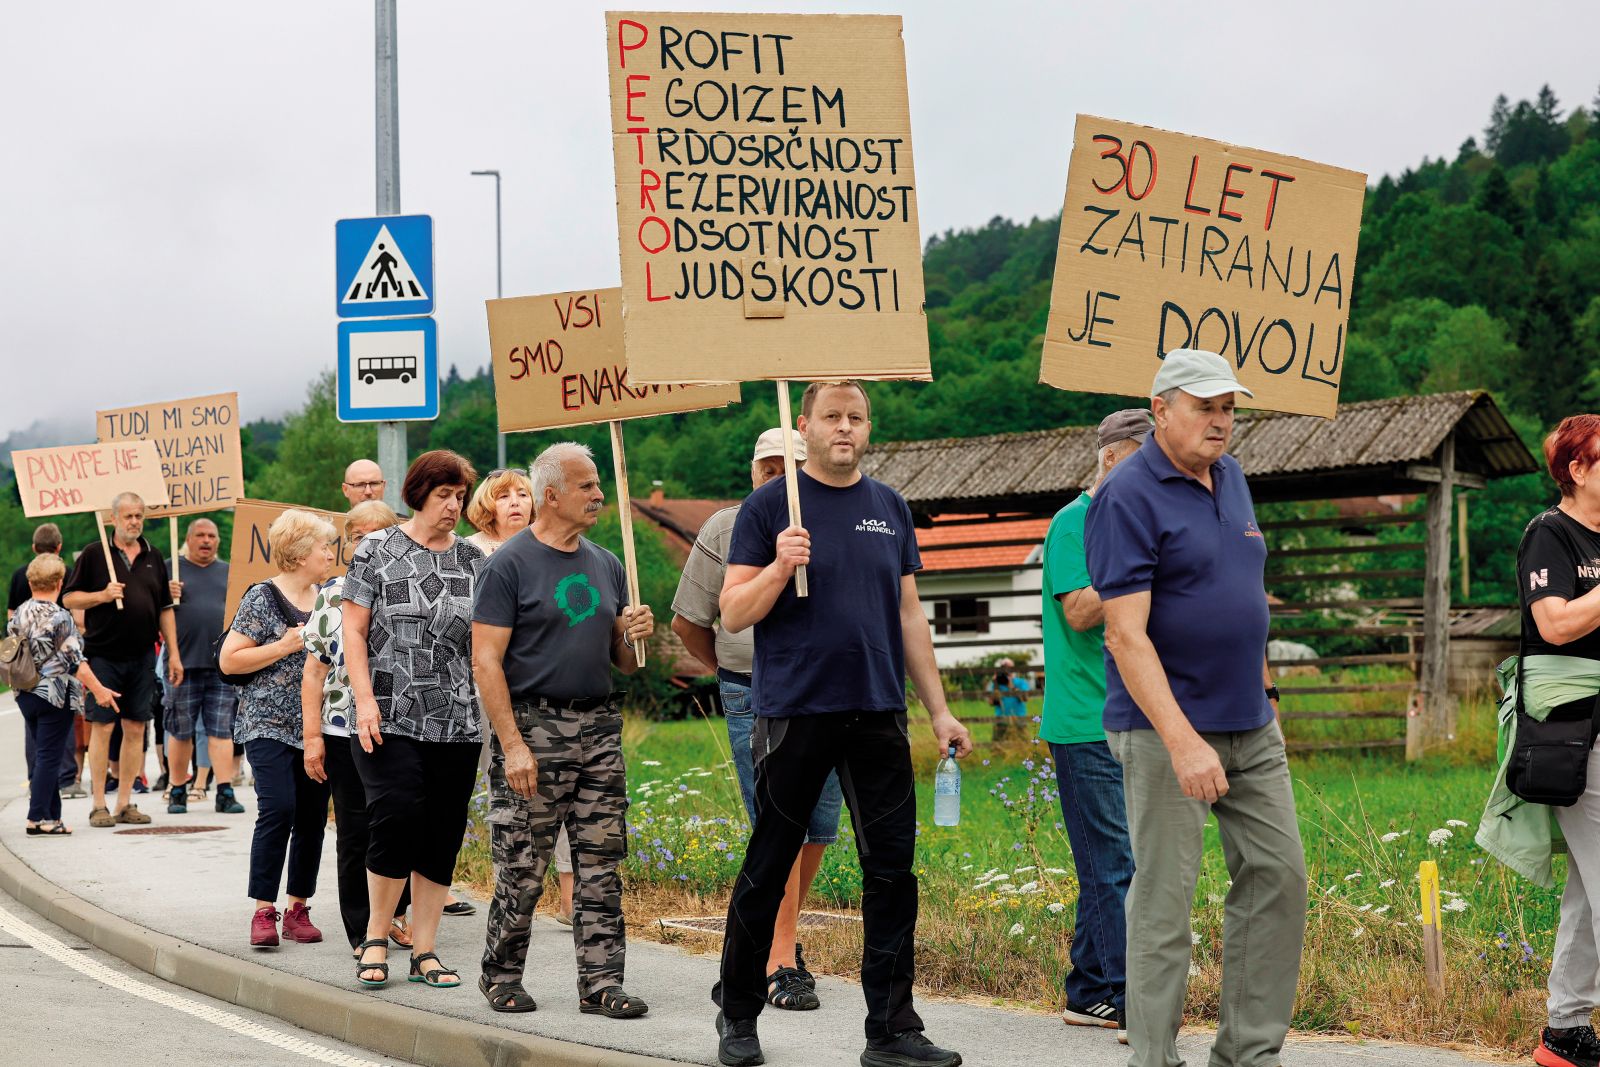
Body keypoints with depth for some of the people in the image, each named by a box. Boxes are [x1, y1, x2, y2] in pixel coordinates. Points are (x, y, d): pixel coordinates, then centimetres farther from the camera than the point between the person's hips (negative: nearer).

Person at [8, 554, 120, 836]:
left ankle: (51, 814, 17)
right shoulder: (59, 617, -14)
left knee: (41, 756, 14)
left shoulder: (18, 615, 5)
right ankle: (38, 818, -4)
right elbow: (75, 659, -17)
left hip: (26, 694, 7)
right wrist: (99, 690, -12)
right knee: (47, 757, -3)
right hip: (55, 696, -7)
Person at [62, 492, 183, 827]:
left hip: (142, 656, 4)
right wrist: (102, 595, -16)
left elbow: (165, 608, 16)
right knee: (102, 727, -4)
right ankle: (99, 806, 1)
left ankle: (125, 803, 11)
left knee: (135, 728, 4)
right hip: (103, 654, -4)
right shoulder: (94, 554, 0)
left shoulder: (153, 558, 13)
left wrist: (174, 653, 11)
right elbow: (68, 598, 1)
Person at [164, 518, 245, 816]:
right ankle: (178, 792, 13)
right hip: (184, 662, -2)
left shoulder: (229, 573, 15)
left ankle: (225, 792, -4)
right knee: (180, 731, 3)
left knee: (221, 729, -2)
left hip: (223, 664, 2)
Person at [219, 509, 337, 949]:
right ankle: (263, 911, -11)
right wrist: (284, 646, -15)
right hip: (270, 725, -6)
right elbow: (229, 660, -8)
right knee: (278, 809, -16)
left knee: (313, 816, 4)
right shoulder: (263, 597, -5)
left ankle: (298, 910, 12)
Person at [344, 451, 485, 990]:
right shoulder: (377, 552, 2)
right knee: (397, 817, -15)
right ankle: (376, 936, 4)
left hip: (457, 723, 4)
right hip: (390, 720, -4)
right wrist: (365, 700, -9)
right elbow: (354, 631, 0)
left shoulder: (473, 560, 11)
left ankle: (424, 950, 12)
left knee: (443, 836, 3)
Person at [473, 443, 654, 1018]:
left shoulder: (606, 566, 14)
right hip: (533, 727, -5)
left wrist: (633, 636, -4)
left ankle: (601, 984, 8)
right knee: (522, 869, -1)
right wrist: (512, 744, -17)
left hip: (599, 730, 5)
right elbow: (486, 661, -10)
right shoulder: (510, 564, -4)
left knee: (601, 868, 4)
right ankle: (501, 976, 14)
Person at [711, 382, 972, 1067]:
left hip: (878, 713, 4)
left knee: (892, 870, 0)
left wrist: (939, 709, 11)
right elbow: (734, 614, -3)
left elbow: (908, 616, 15)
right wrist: (779, 567, -20)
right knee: (768, 869, 5)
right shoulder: (769, 506, -1)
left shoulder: (890, 509, 12)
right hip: (793, 710, -3)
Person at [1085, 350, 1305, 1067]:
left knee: (1278, 874, 8)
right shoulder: (1127, 498, -14)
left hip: (1250, 725, 8)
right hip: (1165, 727, -8)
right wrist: (1183, 741, -27)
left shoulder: (1230, 478, 12)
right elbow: (1127, 636, -21)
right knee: (1165, 894, -4)